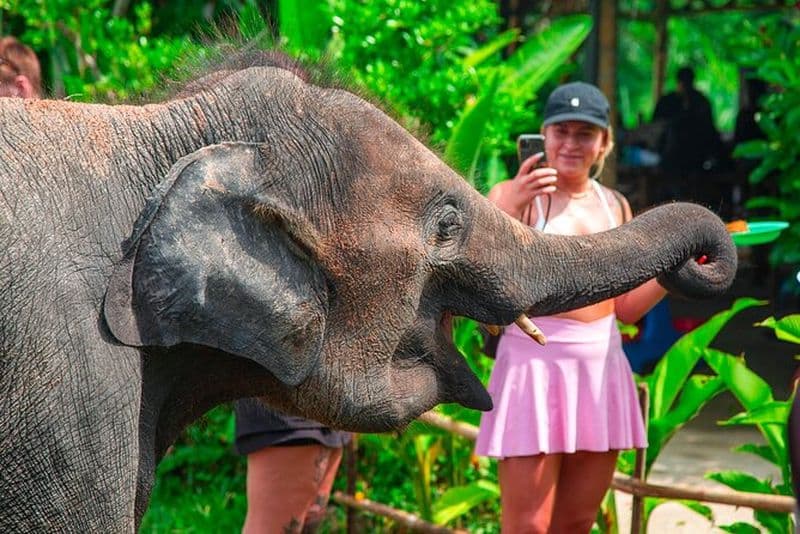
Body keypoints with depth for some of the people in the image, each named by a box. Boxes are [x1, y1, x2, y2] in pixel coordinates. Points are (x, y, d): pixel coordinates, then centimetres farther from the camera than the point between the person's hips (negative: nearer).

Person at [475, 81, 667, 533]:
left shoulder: (615, 206, 12)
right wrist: (511, 209, -28)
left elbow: (625, 308, 16)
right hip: (535, 363, -5)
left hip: (602, 366, 6)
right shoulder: (514, 195, -4)